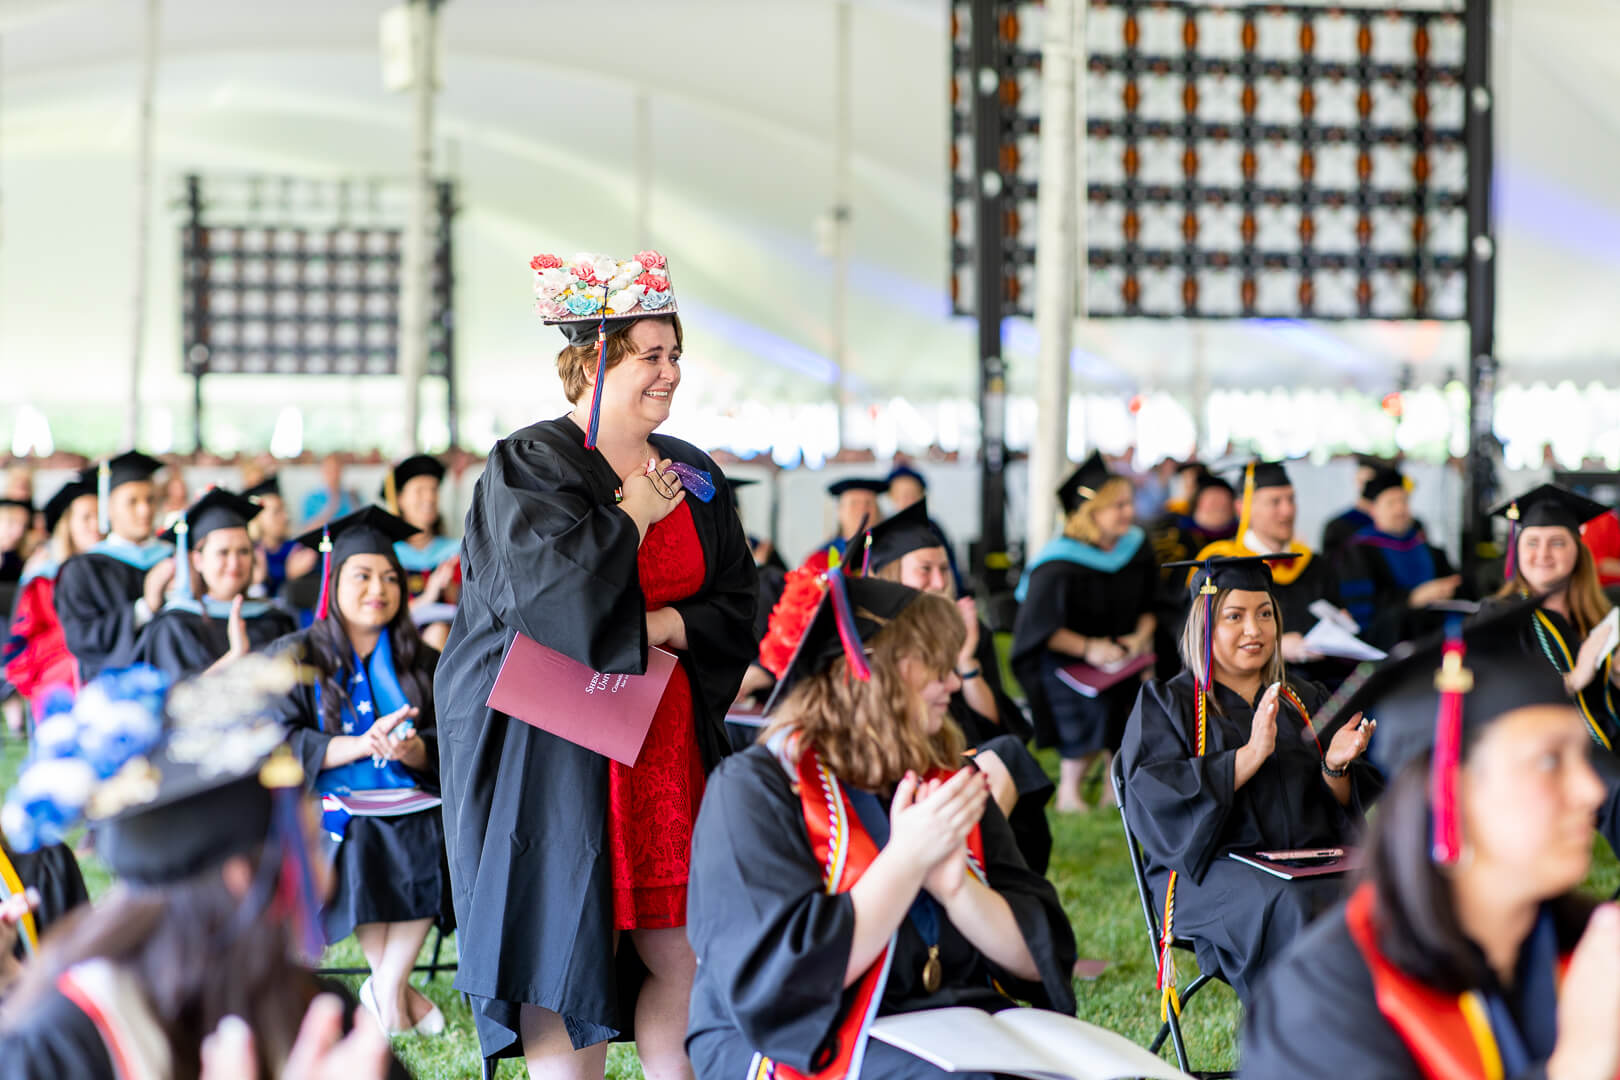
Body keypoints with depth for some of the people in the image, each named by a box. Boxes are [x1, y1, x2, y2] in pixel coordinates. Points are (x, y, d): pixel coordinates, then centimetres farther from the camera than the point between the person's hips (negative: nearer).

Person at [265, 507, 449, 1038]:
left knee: (439, 836, -29)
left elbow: (443, 745, 8)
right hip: (324, 806, -3)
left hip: (407, 804, 3)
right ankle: (397, 990, -20)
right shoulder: (294, 658, 5)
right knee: (361, 845, -34)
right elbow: (278, 745, -6)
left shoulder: (419, 663, 15)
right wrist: (360, 744, -18)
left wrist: (415, 749, -16)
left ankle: (387, 987, -21)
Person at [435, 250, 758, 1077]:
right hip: (557, 750, -5)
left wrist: (671, 624, -7)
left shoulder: (691, 476, 13)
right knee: (566, 946, -5)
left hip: (667, 742, 6)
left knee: (682, 951, 2)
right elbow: (548, 588, -20)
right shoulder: (530, 465, -5)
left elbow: (737, 604, 13)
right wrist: (632, 519, -7)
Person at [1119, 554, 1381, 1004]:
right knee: (1287, 906, -37)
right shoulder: (1166, 704, 9)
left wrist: (1335, 767, -7)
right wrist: (1251, 754, -17)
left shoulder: (1306, 702, 21)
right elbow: (1159, 802, -8)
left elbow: (1344, 813, 15)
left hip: (1310, 866, 4)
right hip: (1211, 871, -4)